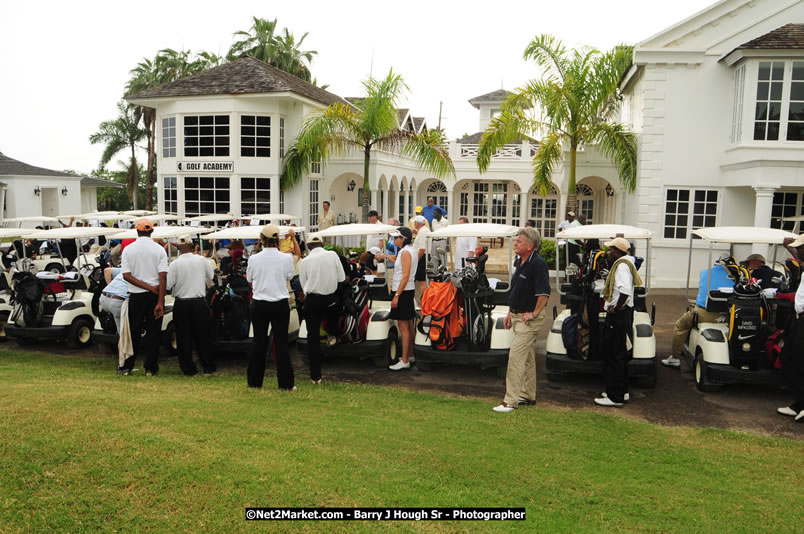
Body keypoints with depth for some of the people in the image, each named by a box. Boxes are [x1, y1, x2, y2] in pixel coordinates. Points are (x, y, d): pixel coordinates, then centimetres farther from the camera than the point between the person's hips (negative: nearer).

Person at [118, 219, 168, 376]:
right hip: (155, 296, 0)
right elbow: (163, 276, -11)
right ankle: (150, 368, 8)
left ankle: (126, 366, 17)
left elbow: (126, 275, -8)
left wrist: (149, 287, -9)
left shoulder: (128, 249, 0)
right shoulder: (159, 250, -3)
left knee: (133, 332, 12)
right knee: (153, 332, 5)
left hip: (136, 295, 1)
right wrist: (160, 302, -13)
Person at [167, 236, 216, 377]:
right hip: (200, 302, 2)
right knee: (202, 335, 11)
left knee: (184, 338, 9)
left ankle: (189, 369, 13)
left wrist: (174, 291, 7)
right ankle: (208, 368, 16)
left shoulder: (175, 264, -10)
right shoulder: (201, 260, -3)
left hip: (181, 303, -2)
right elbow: (211, 277, 13)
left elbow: (167, 285, -12)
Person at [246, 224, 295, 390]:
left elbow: (249, 278, 8)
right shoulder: (286, 258, -9)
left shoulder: (254, 259, -7)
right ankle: (286, 383, 6)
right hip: (280, 304, -1)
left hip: (259, 304, 1)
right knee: (281, 342, 4)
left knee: (259, 342, 10)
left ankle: (254, 381, 18)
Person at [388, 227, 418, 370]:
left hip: (403, 291, -10)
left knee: (403, 326, -8)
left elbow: (405, 276, -21)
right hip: (409, 290, 10)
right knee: (409, 324, 16)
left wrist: (397, 295, -22)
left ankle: (404, 361, -6)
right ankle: (410, 354, 25)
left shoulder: (405, 252, -15)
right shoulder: (411, 250, 15)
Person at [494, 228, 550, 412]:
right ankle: (528, 395, 28)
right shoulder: (521, 262, 11)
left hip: (529, 319, -10)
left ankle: (510, 401, -8)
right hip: (518, 317, 10)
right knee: (527, 357, 17)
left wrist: (534, 314, -20)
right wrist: (510, 313, 19)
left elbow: (544, 292, -26)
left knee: (516, 356, -12)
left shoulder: (537, 264, -19)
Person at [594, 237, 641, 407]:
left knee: (613, 356, -6)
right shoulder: (622, 264, 16)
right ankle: (622, 391, 29)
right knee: (618, 354, 18)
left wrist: (615, 308, -21)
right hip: (622, 315, 11)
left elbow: (625, 291, -31)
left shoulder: (622, 266, -17)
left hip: (618, 316, -11)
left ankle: (615, 397, -1)